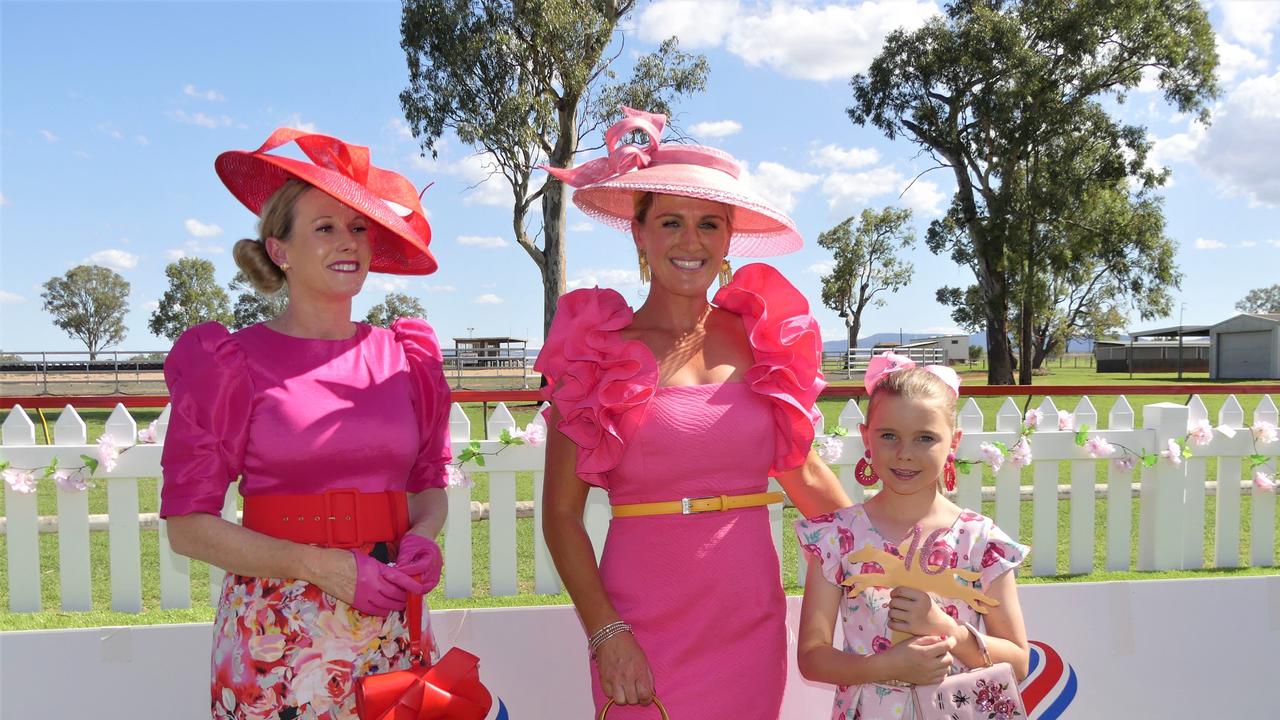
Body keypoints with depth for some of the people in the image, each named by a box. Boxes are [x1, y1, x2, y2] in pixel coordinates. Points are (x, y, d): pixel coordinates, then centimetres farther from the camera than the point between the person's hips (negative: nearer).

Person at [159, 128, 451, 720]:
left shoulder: (407, 355, 6)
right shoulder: (232, 363, -4)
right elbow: (188, 526, -5)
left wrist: (422, 538, -7)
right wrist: (324, 566, -15)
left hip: (391, 623, 3)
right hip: (278, 632, -3)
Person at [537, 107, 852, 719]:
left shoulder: (762, 336, 3)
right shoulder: (597, 348, -5)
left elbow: (802, 471, 14)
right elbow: (561, 512, -5)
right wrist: (604, 633, -12)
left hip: (752, 620, 3)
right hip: (643, 624, -3)